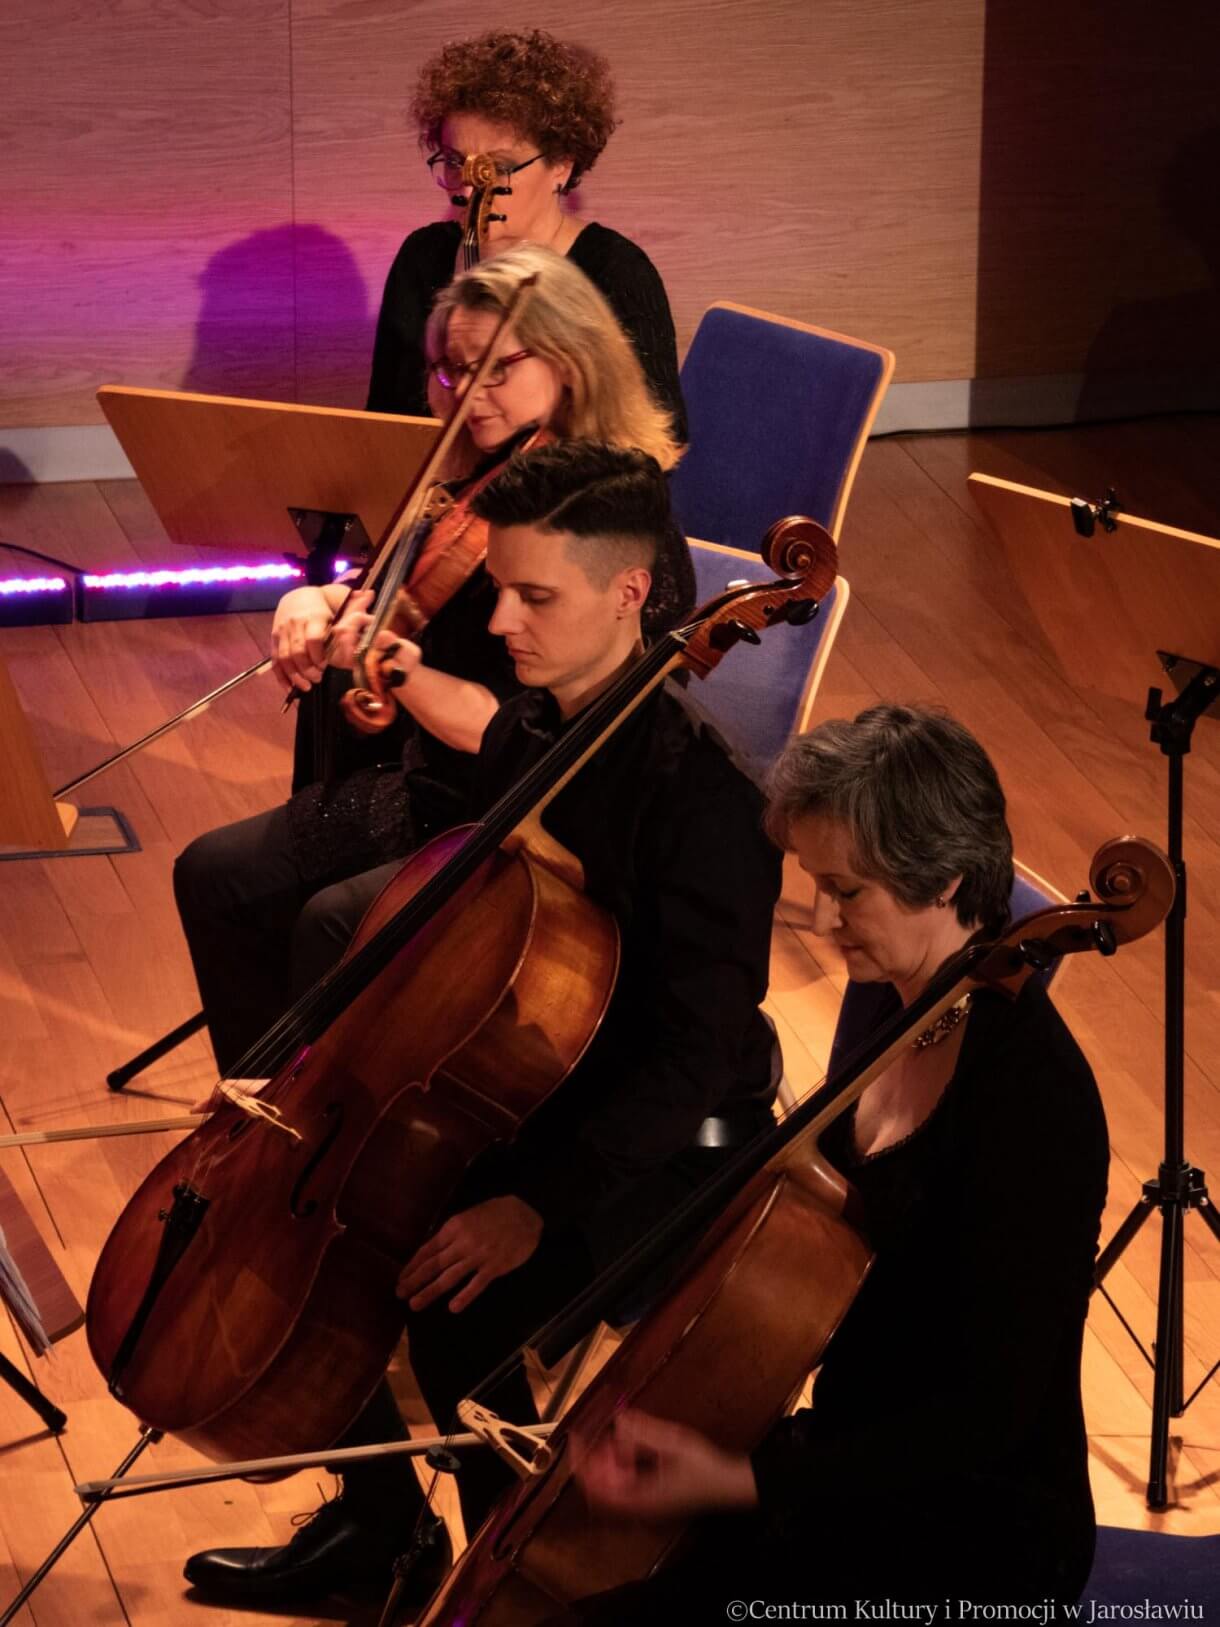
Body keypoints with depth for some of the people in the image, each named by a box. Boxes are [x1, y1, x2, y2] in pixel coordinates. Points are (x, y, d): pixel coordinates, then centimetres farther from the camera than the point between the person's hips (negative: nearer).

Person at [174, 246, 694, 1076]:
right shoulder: (489, 481, 3)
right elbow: (407, 596, 16)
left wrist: (396, 667, -37)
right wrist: (320, 603, -6)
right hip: (435, 787, 9)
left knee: (336, 925, -26)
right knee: (217, 874, -1)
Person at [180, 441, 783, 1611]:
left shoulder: (704, 793, -24)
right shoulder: (520, 734, 2)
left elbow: (696, 1053, -27)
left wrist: (544, 1203, -33)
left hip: (667, 1144, -8)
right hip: (523, 1088, 9)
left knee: (453, 1320, -28)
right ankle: (376, 1519, 15)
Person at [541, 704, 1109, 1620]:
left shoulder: (1032, 1098, -24)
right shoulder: (886, 1009, 2)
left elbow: (987, 1414, -24)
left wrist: (743, 1480, -29)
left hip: (982, 1539, -8)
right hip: (853, 1467, 8)